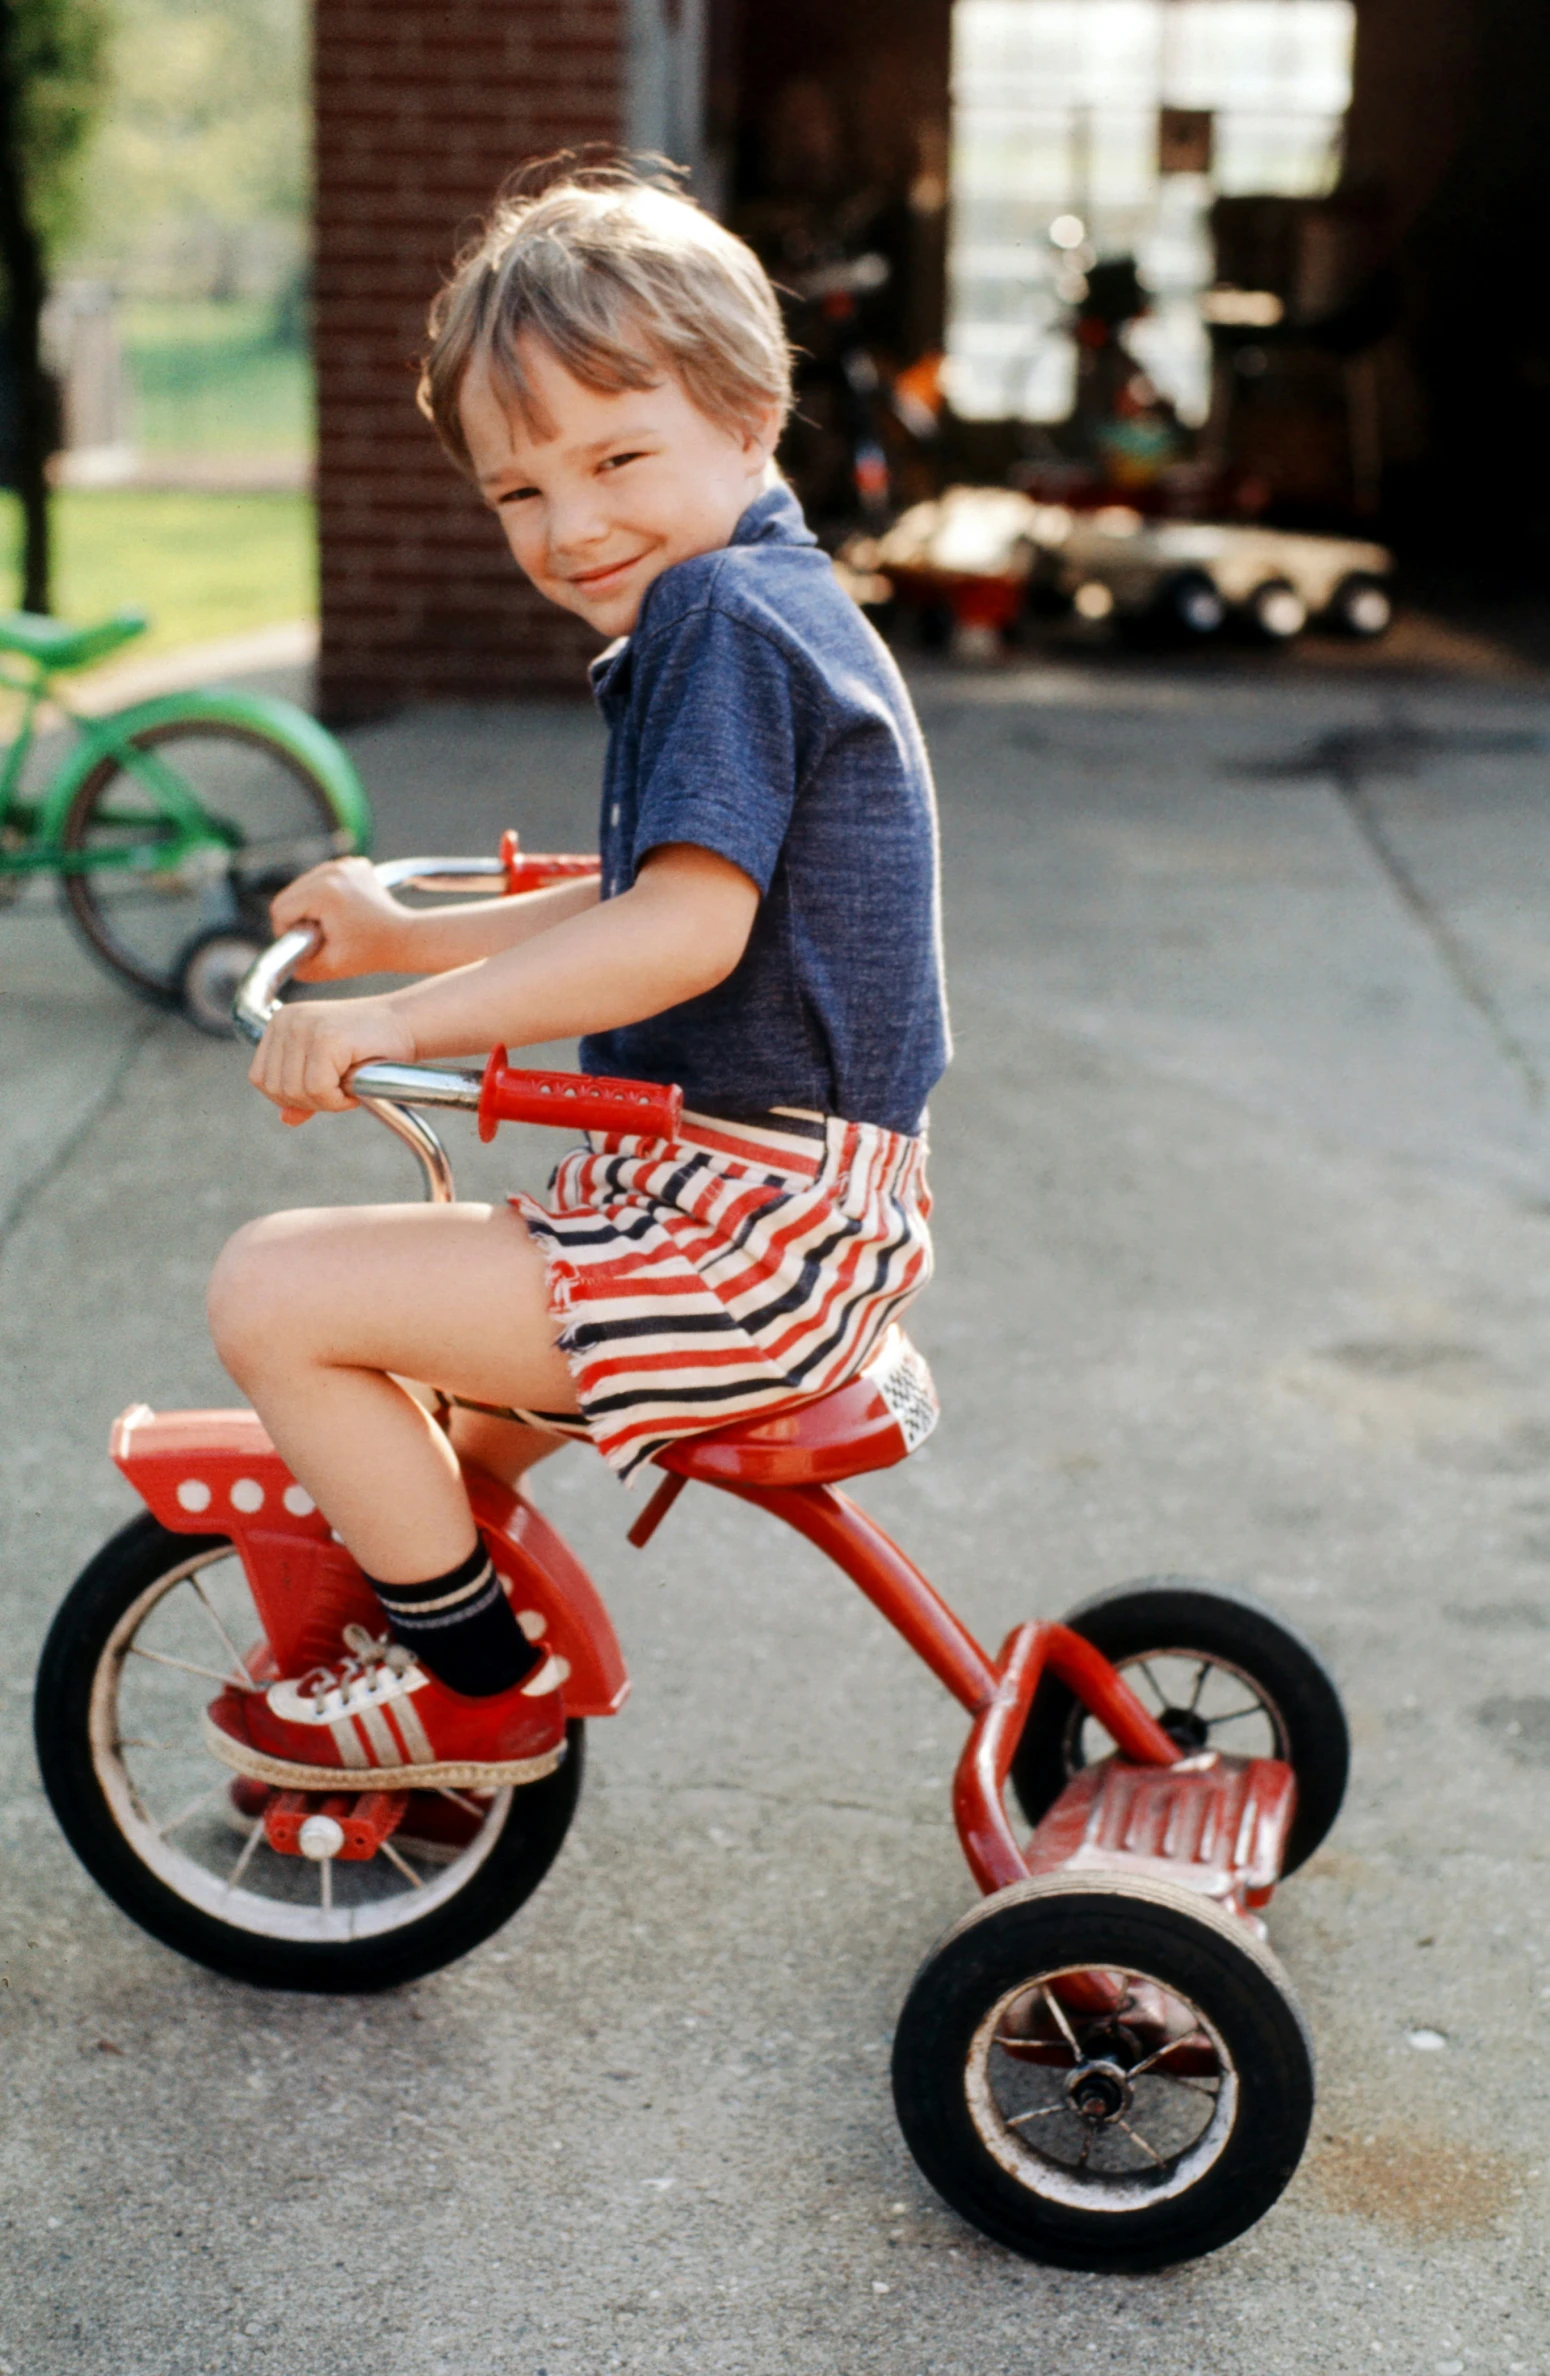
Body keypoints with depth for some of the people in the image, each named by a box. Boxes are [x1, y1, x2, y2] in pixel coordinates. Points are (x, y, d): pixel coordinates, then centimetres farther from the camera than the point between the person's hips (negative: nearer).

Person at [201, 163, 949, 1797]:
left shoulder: (720, 612, -15)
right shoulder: (776, 605, 17)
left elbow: (689, 929, -27)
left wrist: (398, 1021, -25)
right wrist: (415, 937, 28)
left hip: (751, 1230, -11)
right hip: (823, 1220, 11)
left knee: (276, 1292, -12)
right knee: (458, 1352, 32)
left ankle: (475, 1684, 3)